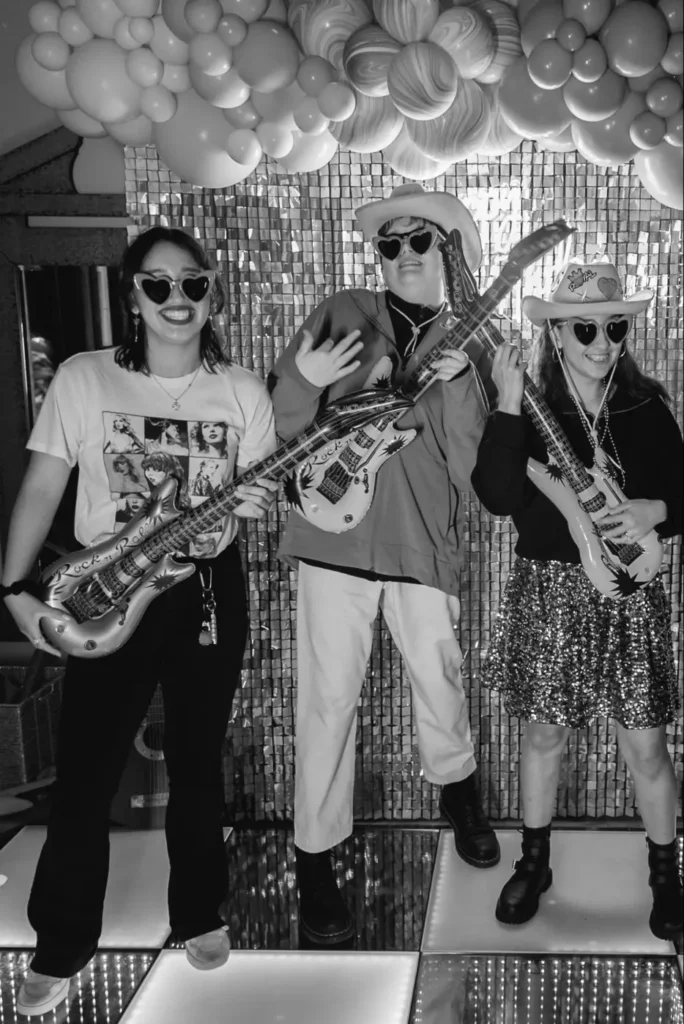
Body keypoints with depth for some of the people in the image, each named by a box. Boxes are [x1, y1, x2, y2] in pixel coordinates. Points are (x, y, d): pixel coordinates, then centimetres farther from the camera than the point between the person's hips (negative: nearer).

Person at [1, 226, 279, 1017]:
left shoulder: (242, 391, 1)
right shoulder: (82, 378, -3)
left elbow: (262, 493, 7)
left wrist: (257, 504, -17)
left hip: (208, 592, 1)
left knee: (196, 762, 13)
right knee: (83, 775, 2)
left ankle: (200, 915, 34)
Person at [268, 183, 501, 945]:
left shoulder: (467, 346, 9)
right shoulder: (341, 314, 6)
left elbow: (470, 467, -1)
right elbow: (283, 427, 3)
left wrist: (459, 384, -14)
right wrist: (304, 381, -18)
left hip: (423, 543, 1)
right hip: (332, 537, -1)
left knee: (440, 687, 12)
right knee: (327, 700, -1)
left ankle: (458, 792, 44)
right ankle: (315, 863, 16)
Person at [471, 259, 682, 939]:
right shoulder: (529, 406, -4)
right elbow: (497, 498, -19)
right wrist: (508, 406, -24)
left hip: (629, 595, 1)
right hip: (550, 589, -1)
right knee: (544, 732, 13)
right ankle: (534, 863, 33)